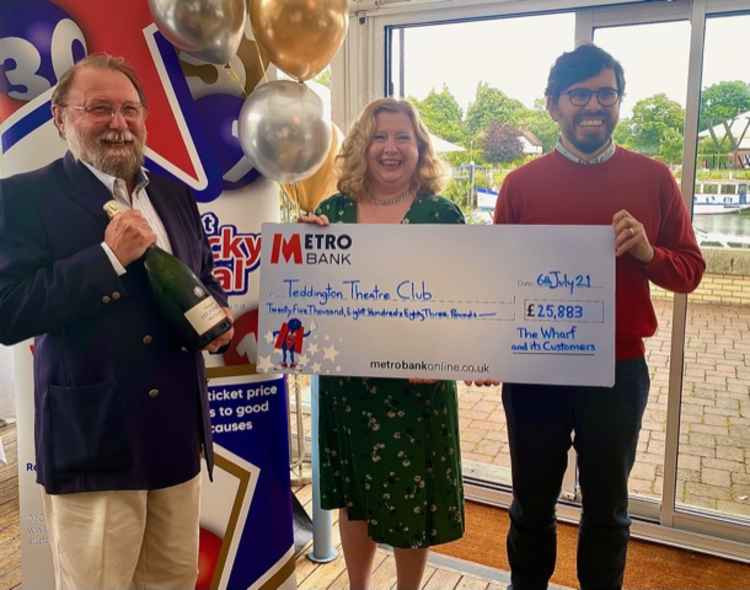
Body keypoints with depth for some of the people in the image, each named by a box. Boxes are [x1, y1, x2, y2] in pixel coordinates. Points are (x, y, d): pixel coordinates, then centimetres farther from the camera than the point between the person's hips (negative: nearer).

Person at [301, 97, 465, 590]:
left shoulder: (442, 214, -4)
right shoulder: (333, 210, 2)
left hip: (416, 378, -2)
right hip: (346, 376, 3)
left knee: (411, 495, 10)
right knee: (354, 493, 17)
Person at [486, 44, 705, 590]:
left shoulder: (654, 178, 0)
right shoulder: (521, 183, -1)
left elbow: (691, 270, 2)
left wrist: (648, 253, -18)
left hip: (619, 371, 1)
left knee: (608, 508, 18)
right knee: (532, 506, 16)